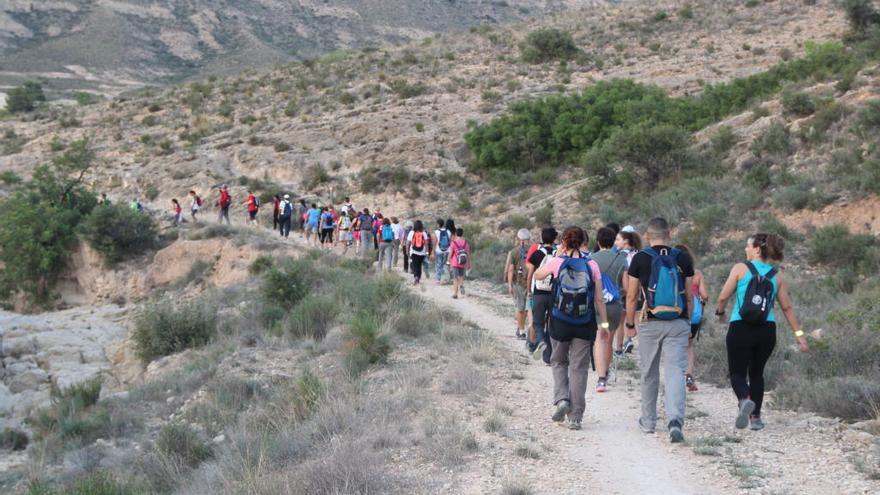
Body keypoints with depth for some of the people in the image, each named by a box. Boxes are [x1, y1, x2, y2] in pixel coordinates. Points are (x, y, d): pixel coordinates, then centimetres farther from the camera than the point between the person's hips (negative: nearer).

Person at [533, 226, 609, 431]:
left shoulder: (557, 262, -6)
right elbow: (599, 298, -1)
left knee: (559, 362, 20)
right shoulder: (592, 265, -3)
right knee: (579, 368, 6)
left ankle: (561, 399, 0)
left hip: (560, 321, 0)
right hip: (585, 323, 0)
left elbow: (537, 275, 13)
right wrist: (603, 322, 8)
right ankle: (575, 416, 7)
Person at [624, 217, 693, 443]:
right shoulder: (682, 259, 3)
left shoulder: (640, 259, -2)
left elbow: (632, 296, 0)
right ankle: (675, 420, -21)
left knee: (649, 374, 13)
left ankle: (648, 422, 24)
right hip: (678, 324, 1)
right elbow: (689, 296, 7)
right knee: (675, 372, -3)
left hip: (651, 323, -1)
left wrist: (630, 324, 10)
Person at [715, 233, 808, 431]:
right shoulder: (777, 276, 8)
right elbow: (787, 307, 6)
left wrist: (720, 312, 20)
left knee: (738, 372, 4)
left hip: (740, 328, -3)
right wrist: (799, 334, 9)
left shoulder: (740, 268, -1)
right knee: (756, 373, 19)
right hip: (766, 330, 3)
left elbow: (723, 298, -1)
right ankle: (755, 417, 16)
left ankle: (745, 400, -27)